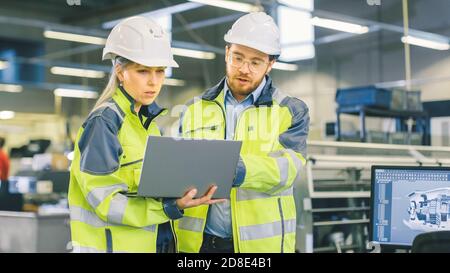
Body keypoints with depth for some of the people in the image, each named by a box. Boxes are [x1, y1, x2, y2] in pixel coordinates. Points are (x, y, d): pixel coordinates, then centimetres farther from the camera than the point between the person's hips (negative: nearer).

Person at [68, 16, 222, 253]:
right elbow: (106, 202, -20)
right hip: (113, 244, -7)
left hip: (155, 242, 7)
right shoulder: (103, 123, -14)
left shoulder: (148, 122, 10)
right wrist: (172, 206, -28)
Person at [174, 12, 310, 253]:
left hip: (260, 242, -2)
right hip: (198, 241, 2)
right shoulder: (195, 109, 10)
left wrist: (239, 170, -33)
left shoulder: (291, 112, 2)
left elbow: (285, 168, -14)